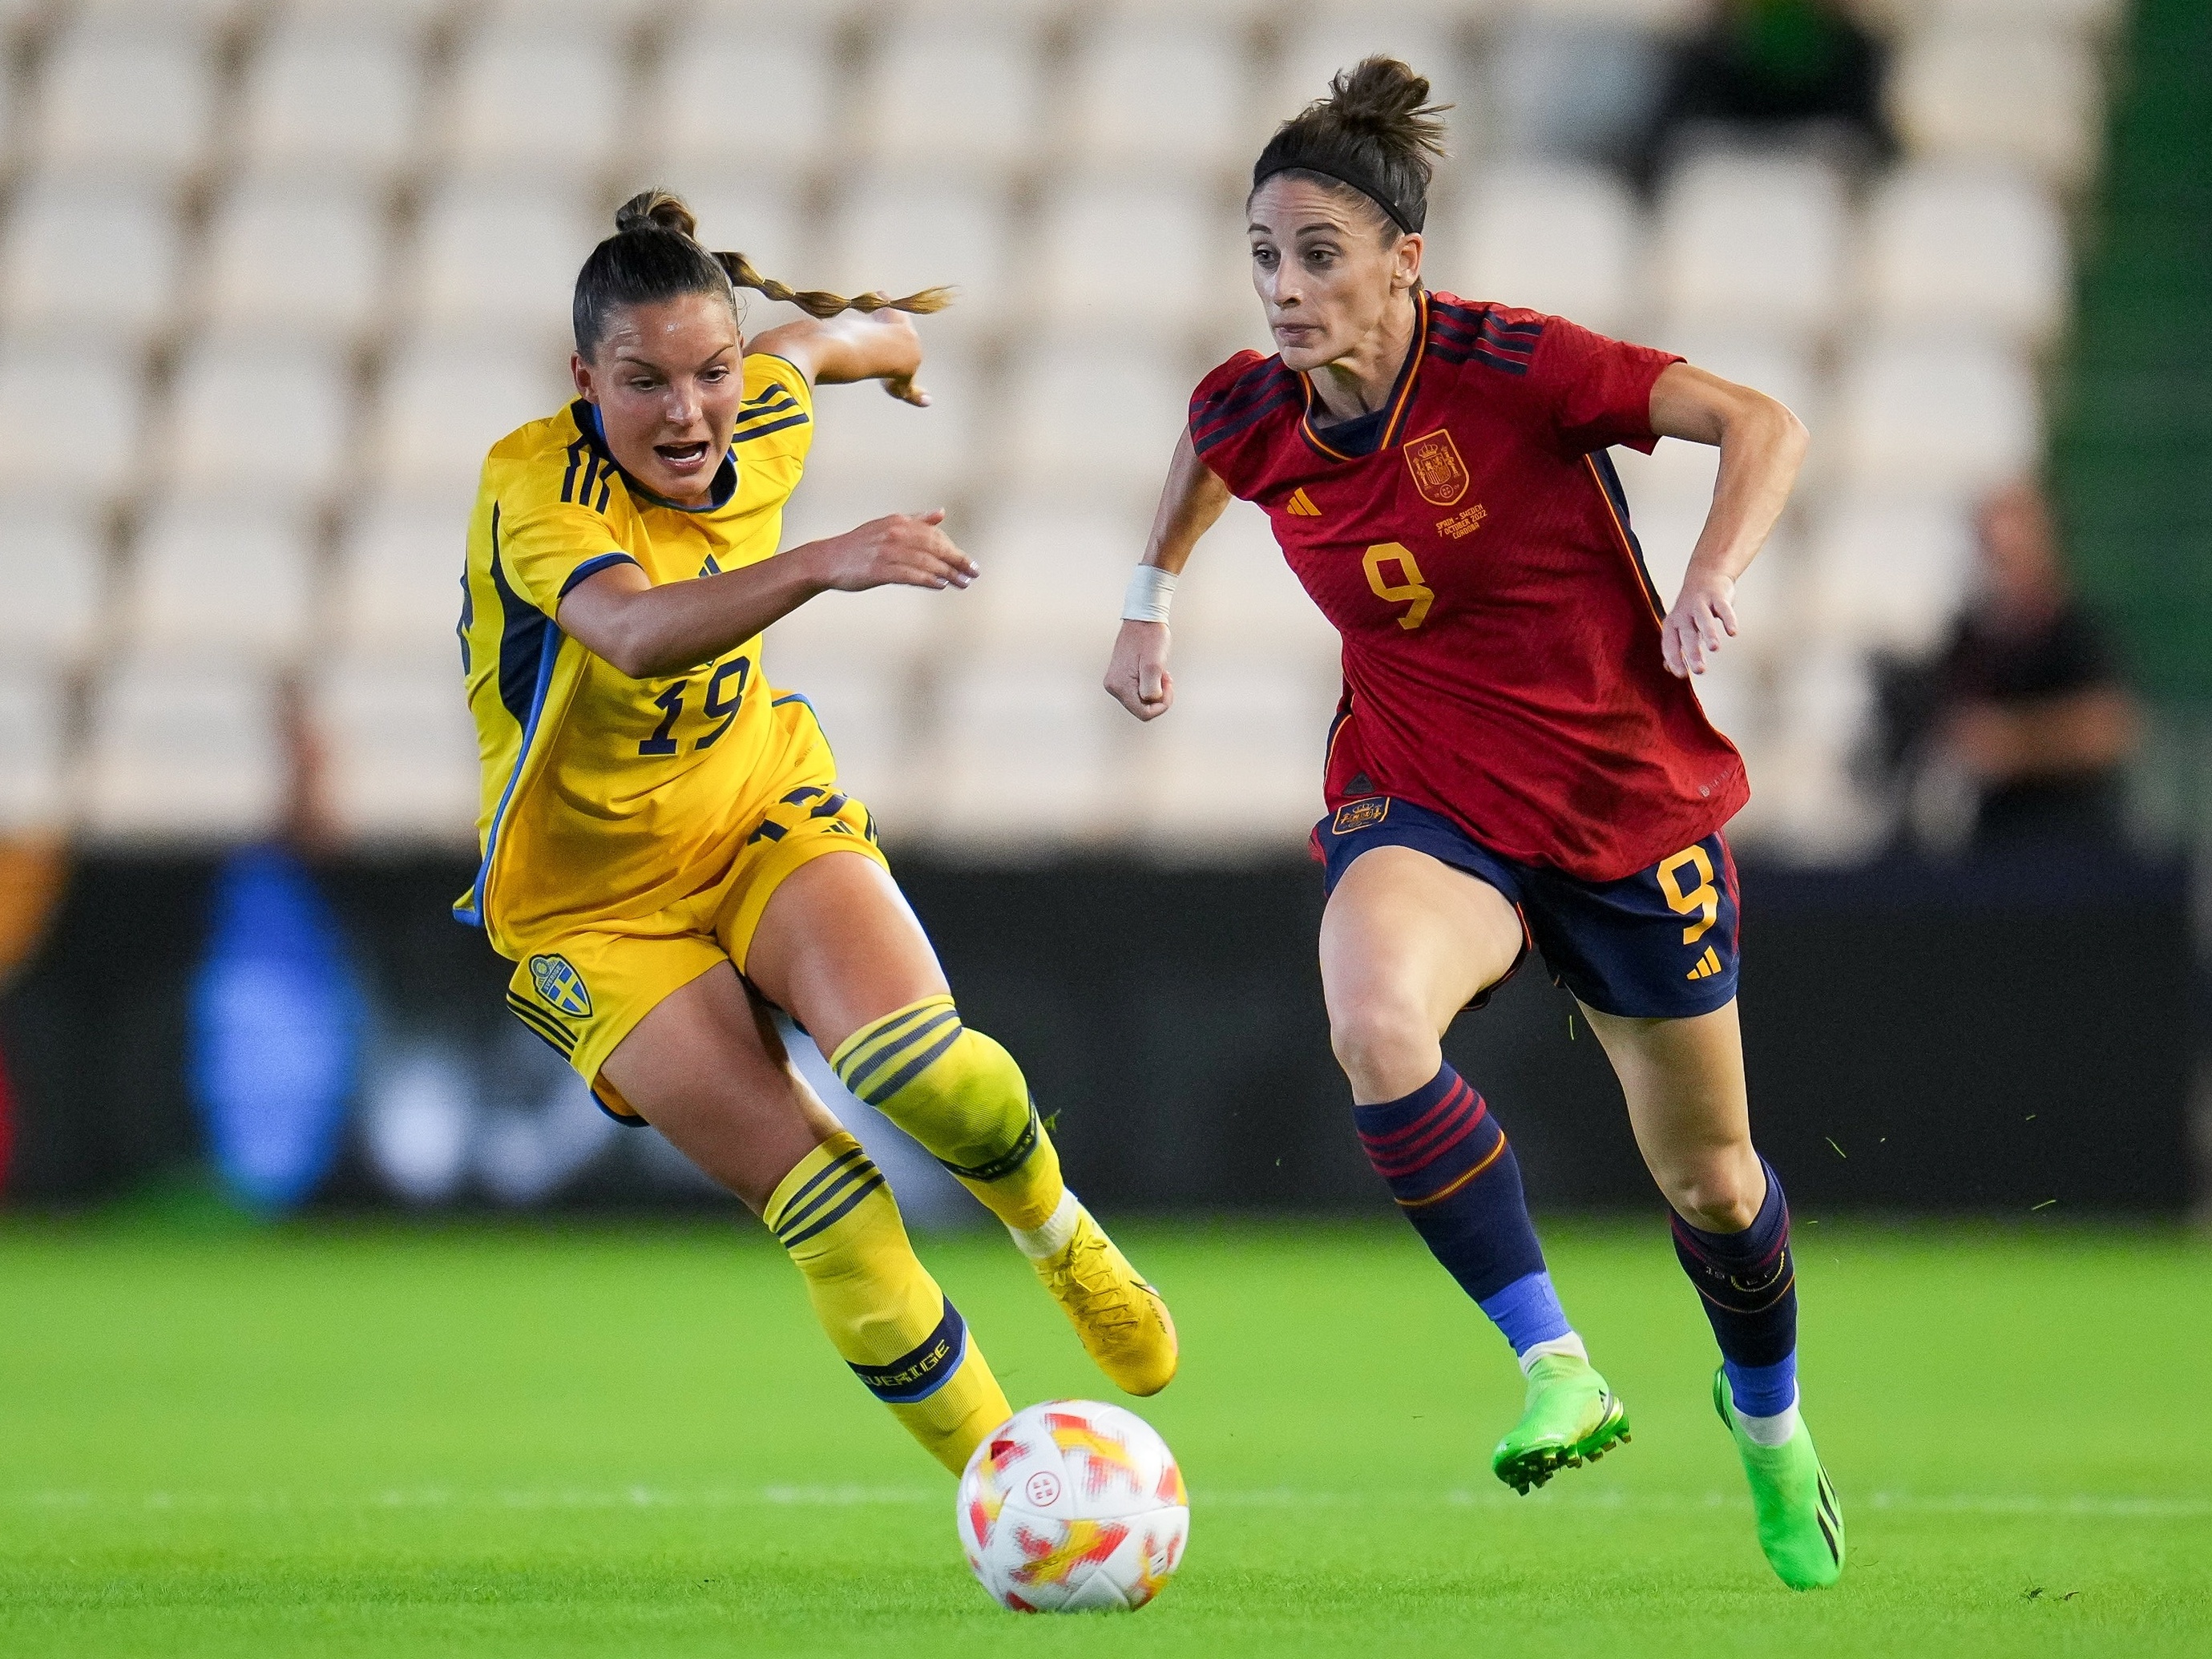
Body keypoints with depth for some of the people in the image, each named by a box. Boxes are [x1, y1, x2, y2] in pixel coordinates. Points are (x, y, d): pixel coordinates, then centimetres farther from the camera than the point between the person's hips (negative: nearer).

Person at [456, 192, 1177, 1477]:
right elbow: (637, 631, -48)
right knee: (825, 1208, -18)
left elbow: (815, 337, 18)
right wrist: (822, 565, -63)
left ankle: (1063, 1237, 3)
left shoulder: (765, 420, -9)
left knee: (908, 1057, -27)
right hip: (594, 904, -3)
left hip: (764, 812, 3)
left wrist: (890, 336, 41)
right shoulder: (533, 485, -27)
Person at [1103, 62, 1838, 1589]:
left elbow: (1761, 423, -22)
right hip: (1427, 807, 2)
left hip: (1634, 806, -2)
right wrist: (1152, 601, 22)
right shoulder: (1257, 415, -7)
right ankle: (1557, 1369, -24)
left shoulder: (1507, 366, -21)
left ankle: (1769, 1418, 44)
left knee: (1708, 1181, 12)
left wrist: (1712, 583, -36)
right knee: (1375, 1025, -34)